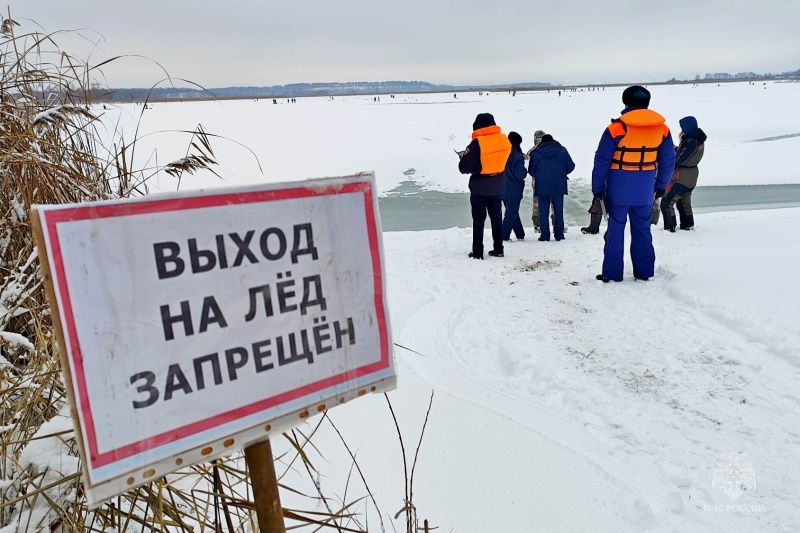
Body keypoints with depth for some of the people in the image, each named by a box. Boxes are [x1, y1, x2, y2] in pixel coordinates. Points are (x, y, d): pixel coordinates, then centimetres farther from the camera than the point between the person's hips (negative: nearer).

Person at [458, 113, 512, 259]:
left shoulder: (477, 143, -18)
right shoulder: (504, 141, 0)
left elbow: (464, 168, -17)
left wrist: (464, 160, 4)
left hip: (480, 189, -5)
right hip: (498, 188, 5)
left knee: (478, 220, 3)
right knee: (496, 218, 14)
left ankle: (477, 252, 5)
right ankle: (498, 249, 19)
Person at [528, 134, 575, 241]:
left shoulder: (535, 153, -1)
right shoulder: (562, 151, 1)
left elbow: (531, 171, 1)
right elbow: (570, 166, 3)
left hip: (542, 186, -1)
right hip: (558, 186, 1)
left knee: (543, 211, 5)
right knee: (558, 210, 9)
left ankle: (545, 235, 2)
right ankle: (559, 235, 9)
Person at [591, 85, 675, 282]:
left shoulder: (616, 128, -11)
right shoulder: (662, 128, 2)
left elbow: (601, 161, -10)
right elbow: (668, 160, 8)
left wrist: (597, 188, -2)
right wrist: (661, 186, 18)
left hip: (619, 188, -3)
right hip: (645, 189, 4)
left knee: (616, 228, 5)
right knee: (642, 228, 14)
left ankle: (612, 273, 7)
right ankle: (644, 272, 20)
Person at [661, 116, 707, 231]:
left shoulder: (690, 142, -23)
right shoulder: (699, 140, 7)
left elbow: (679, 160, -22)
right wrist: (676, 150, -3)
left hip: (682, 177, -10)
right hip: (692, 175, 10)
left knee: (666, 202, -6)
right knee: (684, 202, 23)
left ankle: (669, 227, -8)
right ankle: (687, 225, 33)